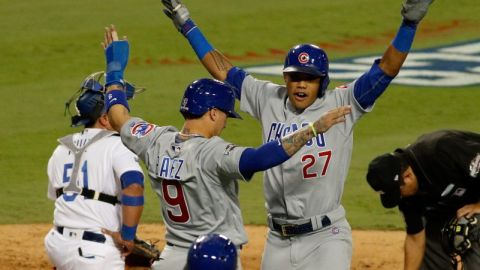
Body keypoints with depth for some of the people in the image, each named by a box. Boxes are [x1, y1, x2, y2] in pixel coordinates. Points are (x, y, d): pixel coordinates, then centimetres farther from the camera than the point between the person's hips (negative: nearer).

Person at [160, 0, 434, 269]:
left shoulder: (341, 105, -6)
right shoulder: (270, 100, 6)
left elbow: (387, 69, -14)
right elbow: (223, 70, 14)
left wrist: (410, 23, -26)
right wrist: (186, 25, 15)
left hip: (326, 237, -5)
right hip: (279, 239, 5)